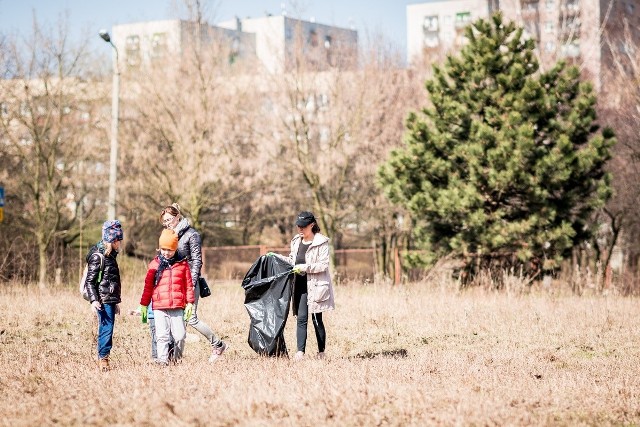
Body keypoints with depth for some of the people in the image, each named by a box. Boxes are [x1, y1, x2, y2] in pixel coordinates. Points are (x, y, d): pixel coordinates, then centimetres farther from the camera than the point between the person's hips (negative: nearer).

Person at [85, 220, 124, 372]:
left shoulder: (110, 256, 17)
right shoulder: (97, 257, -10)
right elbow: (90, 281, -12)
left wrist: (116, 302, 27)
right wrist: (93, 300, -22)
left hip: (111, 299, 9)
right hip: (103, 300, -9)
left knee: (106, 330, 10)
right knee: (106, 329, -11)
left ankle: (102, 359, 14)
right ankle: (103, 359, -8)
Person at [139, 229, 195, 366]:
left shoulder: (182, 263, 6)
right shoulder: (155, 264, 6)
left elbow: (188, 284, 9)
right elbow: (148, 286, 10)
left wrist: (190, 302, 5)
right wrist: (143, 305, 9)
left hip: (178, 307, 0)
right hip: (159, 307, 0)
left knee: (180, 336, 0)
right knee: (162, 336, -2)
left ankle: (177, 359, 17)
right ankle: (163, 360, 0)